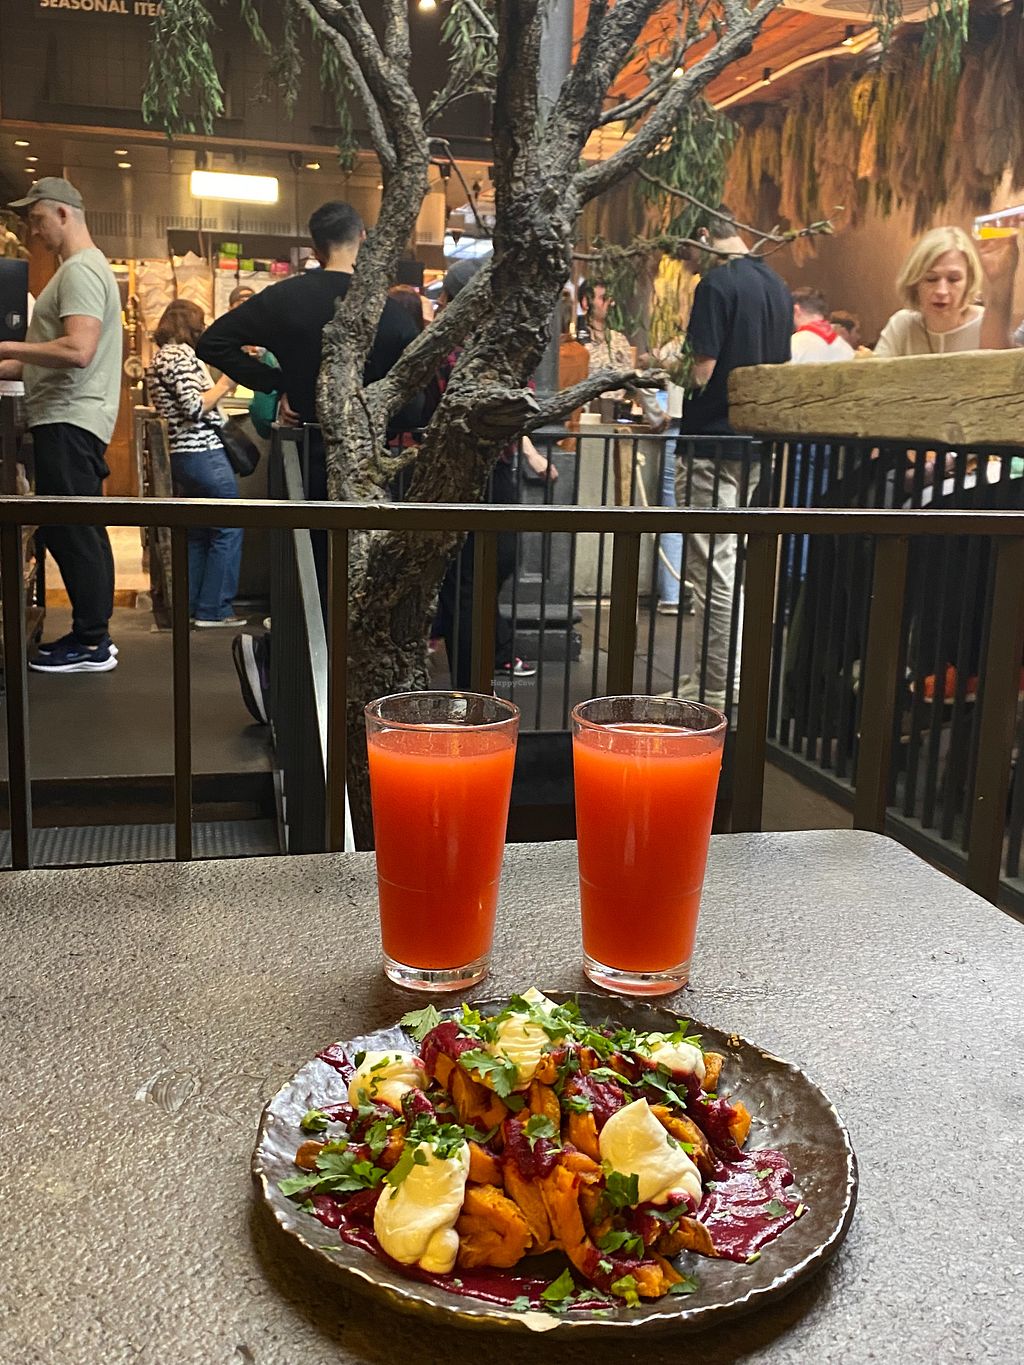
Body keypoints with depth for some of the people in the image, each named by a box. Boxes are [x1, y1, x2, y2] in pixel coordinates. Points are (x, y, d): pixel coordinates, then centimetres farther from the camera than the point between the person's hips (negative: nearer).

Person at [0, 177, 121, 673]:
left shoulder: (81, 271, -12)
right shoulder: (81, 269, 21)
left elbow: (77, 351, -24)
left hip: (70, 422, -11)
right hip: (69, 420, 11)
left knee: (72, 531, -7)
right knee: (76, 532, 12)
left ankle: (91, 642, -2)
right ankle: (92, 634, 18)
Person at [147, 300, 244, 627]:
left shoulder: (160, 357, 18)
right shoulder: (182, 353, -12)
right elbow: (194, 407, -21)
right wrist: (224, 384, -10)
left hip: (182, 453, 10)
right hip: (204, 452, -10)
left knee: (197, 532, 15)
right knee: (228, 529, -4)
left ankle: (189, 607, 18)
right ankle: (214, 609, -2)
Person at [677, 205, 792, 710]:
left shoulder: (717, 284, -13)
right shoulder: (777, 285, 12)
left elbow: (702, 371, -19)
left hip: (713, 441, -8)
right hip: (755, 443, 9)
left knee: (713, 571, -4)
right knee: (731, 564, 15)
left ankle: (712, 691, 1)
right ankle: (717, 673, 24)